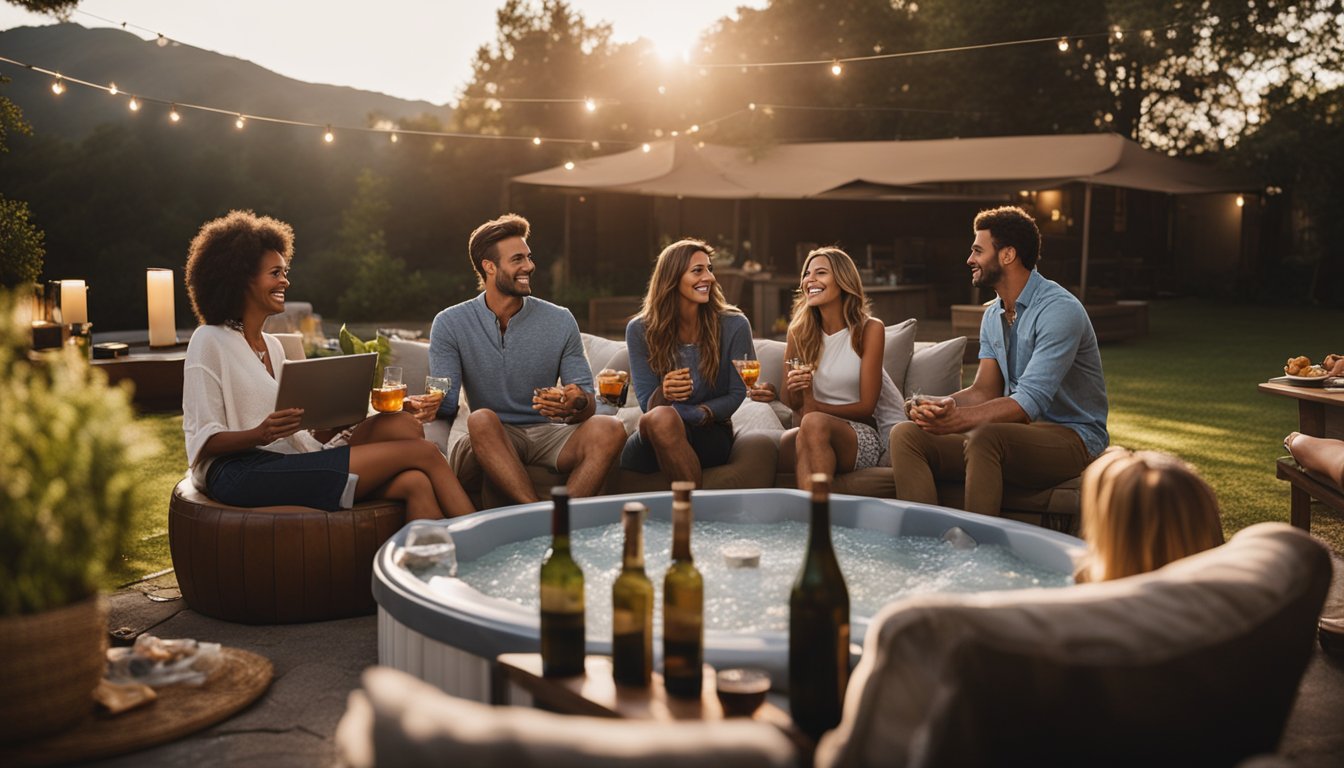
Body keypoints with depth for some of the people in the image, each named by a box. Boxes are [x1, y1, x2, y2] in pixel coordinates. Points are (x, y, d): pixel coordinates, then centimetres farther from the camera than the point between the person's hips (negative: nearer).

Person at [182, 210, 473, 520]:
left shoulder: (272, 346, 24)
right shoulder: (210, 342, 1)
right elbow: (203, 442, -7)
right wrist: (259, 434, -25)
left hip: (292, 464, 7)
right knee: (423, 452, -18)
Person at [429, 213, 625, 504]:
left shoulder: (560, 321, 4)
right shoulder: (450, 324, 1)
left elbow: (588, 399, 3)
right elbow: (447, 403, -5)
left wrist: (577, 404, -23)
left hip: (548, 435, 2)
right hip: (489, 440, -2)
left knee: (609, 429, -27)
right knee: (482, 419, -36)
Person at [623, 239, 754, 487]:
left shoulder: (734, 325, -3)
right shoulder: (640, 330, 1)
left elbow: (741, 396, -2)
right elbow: (646, 401, -1)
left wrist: (695, 414, -17)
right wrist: (663, 394, -26)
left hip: (711, 434, -1)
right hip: (652, 440, 2)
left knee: (664, 417, -34)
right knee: (658, 417, -35)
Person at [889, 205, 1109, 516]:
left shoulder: (1059, 310, -16)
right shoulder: (993, 316, 13)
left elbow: (1029, 402, -25)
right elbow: (984, 392, 6)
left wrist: (957, 419, -39)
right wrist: (938, 406, -16)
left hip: (1071, 436, -8)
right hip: (1017, 430, 8)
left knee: (984, 437, -39)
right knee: (906, 434, -10)